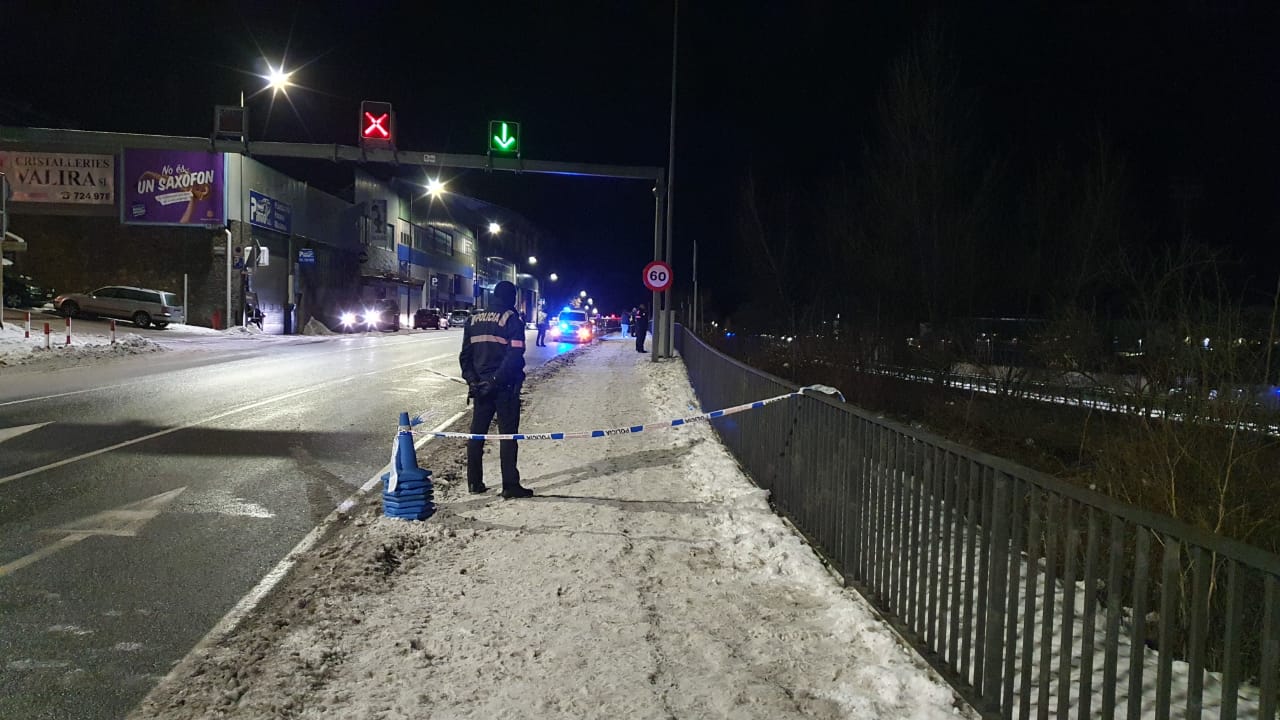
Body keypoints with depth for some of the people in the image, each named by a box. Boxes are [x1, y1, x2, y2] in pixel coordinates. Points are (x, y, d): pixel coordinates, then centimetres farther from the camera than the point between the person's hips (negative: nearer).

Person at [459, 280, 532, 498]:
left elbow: (465, 355, 8)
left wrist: (472, 380, 4)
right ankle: (510, 485, -2)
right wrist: (497, 380, -15)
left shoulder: (474, 320, 10)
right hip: (505, 387, -5)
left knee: (477, 433, 12)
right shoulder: (512, 320, -7)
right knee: (508, 433, -1)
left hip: (481, 385, 5)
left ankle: (474, 482, 16)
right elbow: (515, 356, -18)